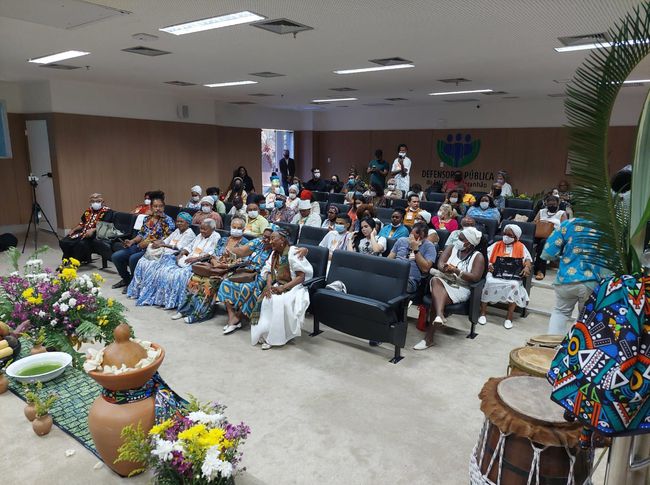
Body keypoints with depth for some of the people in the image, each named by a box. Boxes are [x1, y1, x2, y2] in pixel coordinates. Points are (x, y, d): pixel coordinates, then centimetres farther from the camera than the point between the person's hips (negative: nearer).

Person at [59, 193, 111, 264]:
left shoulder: (106, 211, -3)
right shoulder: (88, 211, 20)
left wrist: (93, 230, -25)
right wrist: (73, 230, 10)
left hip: (95, 234, -7)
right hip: (83, 233, 8)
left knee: (81, 243, -35)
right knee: (63, 242, -7)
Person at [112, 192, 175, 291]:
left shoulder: (168, 220, -5)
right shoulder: (147, 219, 16)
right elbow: (141, 234, 21)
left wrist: (149, 242, -19)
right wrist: (132, 241, 1)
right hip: (140, 247, 7)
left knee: (133, 258, -31)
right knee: (116, 256, -4)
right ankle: (126, 279, 18)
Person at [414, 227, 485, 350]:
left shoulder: (478, 256, 1)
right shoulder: (451, 248, 12)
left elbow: (475, 277, -12)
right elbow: (440, 264, -1)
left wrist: (457, 271, -22)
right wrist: (446, 269, -25)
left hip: (461, 288, -4)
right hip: (444, 281, 4)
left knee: (436, 298, -29)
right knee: (435, 279, -34)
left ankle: (428, 336, -25)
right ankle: (439, 315, -55)